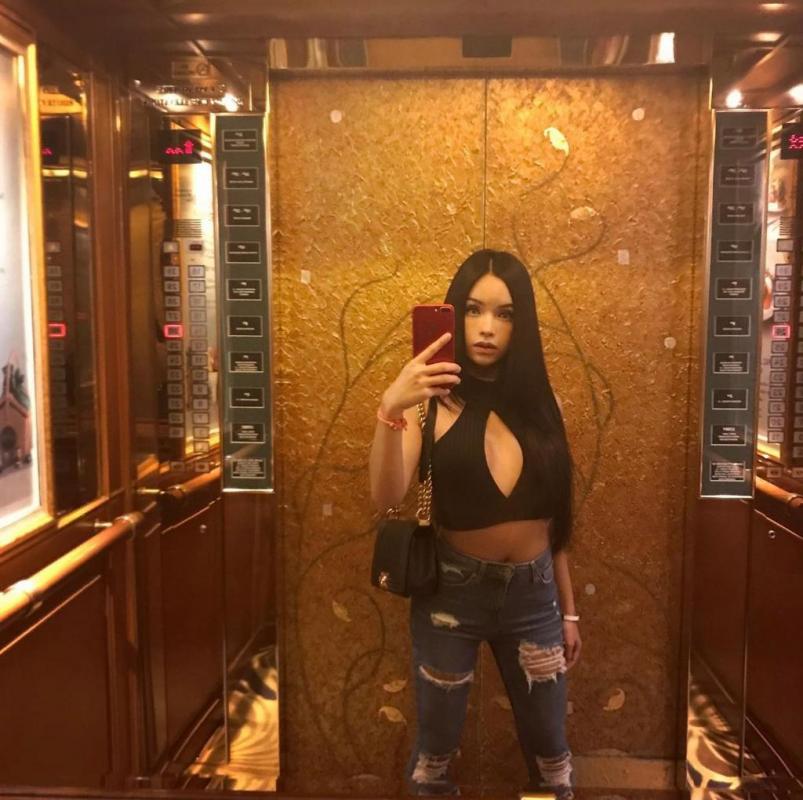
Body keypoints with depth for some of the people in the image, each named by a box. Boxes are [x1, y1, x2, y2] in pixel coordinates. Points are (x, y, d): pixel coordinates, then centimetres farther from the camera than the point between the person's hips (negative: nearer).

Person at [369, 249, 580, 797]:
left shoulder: (540, 402, 0)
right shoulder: (432, 400, -10)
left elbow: (554, 517, 6)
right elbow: (386, 498, -24)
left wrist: (568, 610, 10)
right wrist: (391, 412, -39)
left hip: (533, 592, 3)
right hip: (452, 591, -3)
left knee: (549, 749, 18)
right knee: (436, 747, 15)